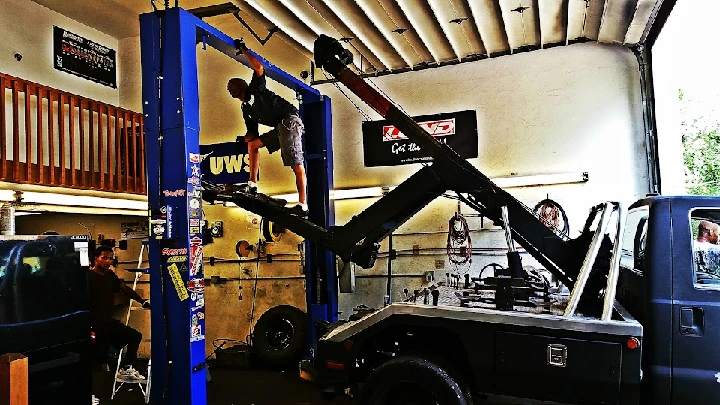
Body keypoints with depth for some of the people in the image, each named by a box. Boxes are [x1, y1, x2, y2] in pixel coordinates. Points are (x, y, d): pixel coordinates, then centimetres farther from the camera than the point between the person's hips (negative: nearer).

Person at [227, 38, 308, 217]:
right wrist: (245, 138, 0)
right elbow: (253, 133, 21)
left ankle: (303, 206, -25)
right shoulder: (246, 109, 25)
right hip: (280, 128, 9)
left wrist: (244, 50, 0)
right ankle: (253, 184, 17)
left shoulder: (256, 88, 8)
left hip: (289, 119, -9)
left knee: (297, 165, -17)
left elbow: (259, 67, -8)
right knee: (252, 144, 19)